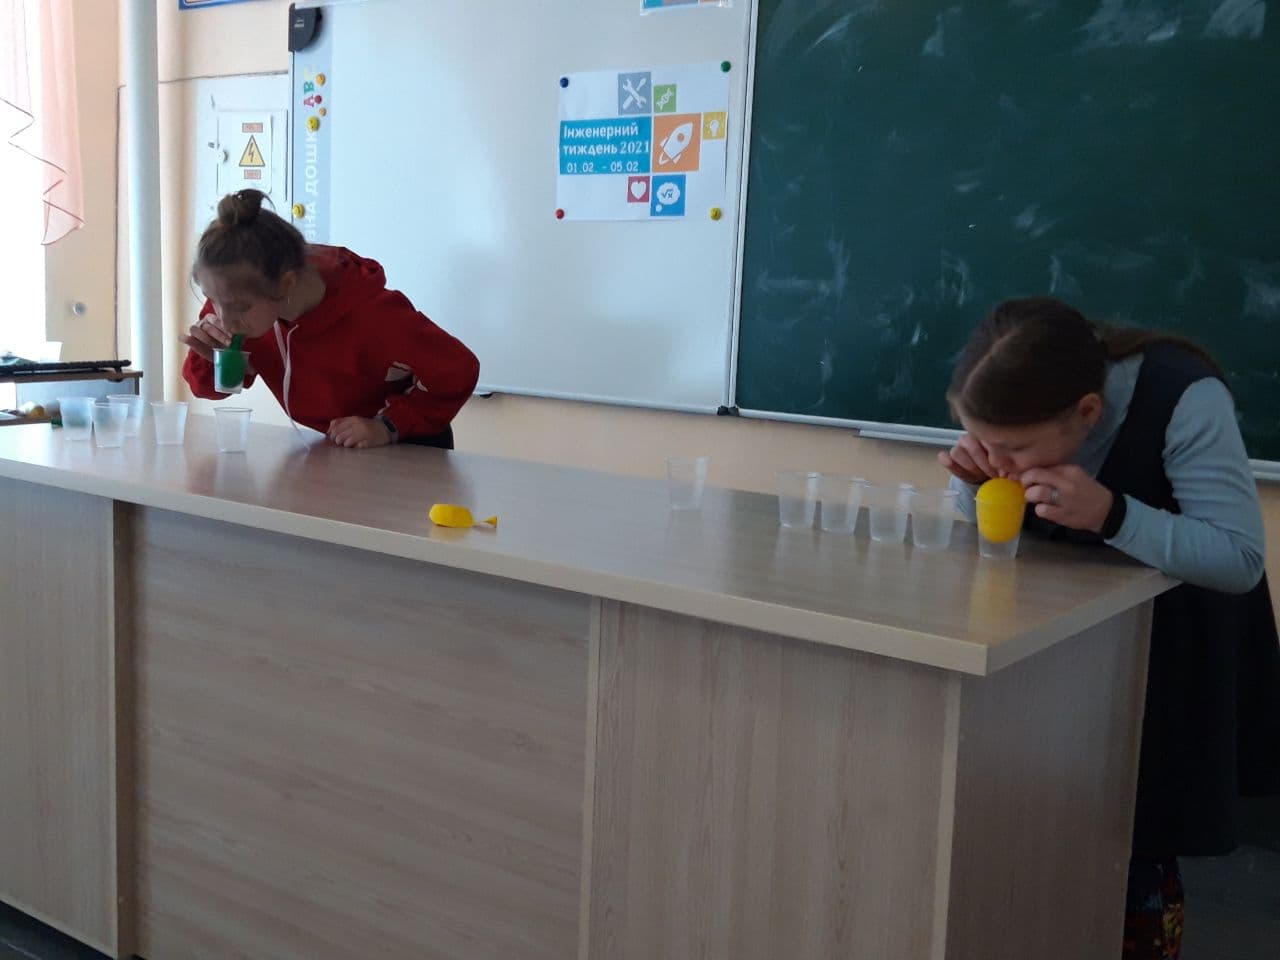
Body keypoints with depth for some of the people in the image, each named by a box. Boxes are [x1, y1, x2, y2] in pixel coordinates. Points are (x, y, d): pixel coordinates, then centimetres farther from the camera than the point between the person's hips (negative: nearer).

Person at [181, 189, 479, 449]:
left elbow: (458, 371, -22)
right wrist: (210, 358, -23)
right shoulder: (235, 299, -15)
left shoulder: (371, 318, -34)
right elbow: (214, 387, -1)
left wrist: (389, 426, -26)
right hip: (324, 447, 6)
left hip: (408, 453, -5)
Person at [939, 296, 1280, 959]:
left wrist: (1111, 514, -47)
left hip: (1172, 641, -4)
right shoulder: (1023, 408, -19)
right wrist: (974, 482, -29)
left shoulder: (1186, 401, -34)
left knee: (1138, 834, -2)